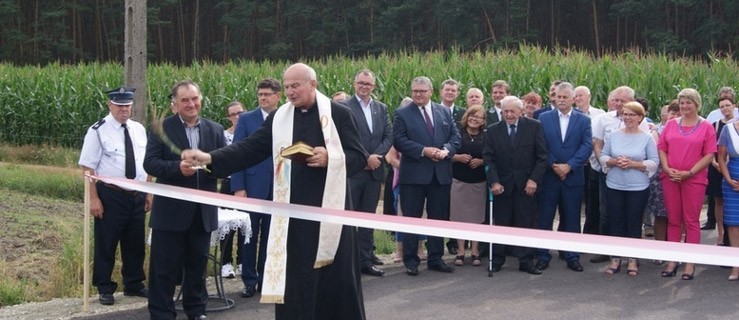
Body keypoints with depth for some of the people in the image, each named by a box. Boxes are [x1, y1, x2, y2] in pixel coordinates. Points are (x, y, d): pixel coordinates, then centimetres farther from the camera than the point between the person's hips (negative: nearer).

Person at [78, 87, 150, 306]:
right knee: (106, 244, 4)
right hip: (111, 195, -5)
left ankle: (134, 284, 30)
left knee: (135, 242, 15)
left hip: (138, 195, 5)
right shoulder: (98, 131, -10)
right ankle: (105, 289, 17)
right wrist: (93, 199, -16)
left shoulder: (139, 129, 7)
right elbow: (88, 167, -11)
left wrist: (149, 192, 9)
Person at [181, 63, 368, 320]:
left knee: (335, 274, 4)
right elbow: (249, 149, 1)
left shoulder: (338, 113, -2)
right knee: (293, 276, 5)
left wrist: (330, 158, -22)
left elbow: (360, 157, -4)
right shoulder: (278, 118, 8)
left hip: (330, 207, -3)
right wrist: (210, 158, -12)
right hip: (293, 211, 3)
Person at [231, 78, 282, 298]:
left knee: (270, 236, 8)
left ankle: (266, 279, 19)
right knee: (250, 235, 3)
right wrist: (238, 187, -9)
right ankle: (249, 281, 13)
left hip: (279, 188, 1)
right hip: (252, 187, -1)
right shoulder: (246, 120, 1)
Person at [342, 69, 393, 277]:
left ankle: (365, 259, 15)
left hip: (374, 170, 5)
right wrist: (366, 158, -15)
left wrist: (376, 156, -9)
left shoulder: (381, 108, 13)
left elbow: (388, 137, 7)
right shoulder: (344, 107, -4)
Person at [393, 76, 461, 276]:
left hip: (441, 174, 4)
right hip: (413, 174, -4)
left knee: (439, 218, 10)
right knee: (411, 218, 2)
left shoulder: (444, 112, 11)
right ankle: (411, 261, 9)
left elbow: (455, 136, 8)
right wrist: (423, 151, -19)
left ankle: (436, 259, 20)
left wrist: (446, 150, -13)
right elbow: (399, 140, -10)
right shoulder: (402, 114, -1)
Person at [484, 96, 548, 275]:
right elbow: (489, 158, 1)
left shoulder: (534, 127, 0)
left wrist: (534, 179, -10)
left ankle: (526, 261, 10)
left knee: (527, 224, 3)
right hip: (502, 185, 1)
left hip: (526, 185, -1)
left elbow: (542, 156, -2)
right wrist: (494, 182, -10)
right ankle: (496, 260, 14)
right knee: (500, 224, 6)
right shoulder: (493, 131, 4)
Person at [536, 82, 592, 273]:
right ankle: (543, 256, 12)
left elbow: (587, 146, -6)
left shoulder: (583, 120, 4)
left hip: (573, 177, 0)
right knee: (545, 219, 3)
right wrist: (553, 166, -13)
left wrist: (569, 166, -15)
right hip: (548, 176, 0)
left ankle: (572, 257, 15)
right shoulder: (544, 118, 5)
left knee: (572, 219, 7)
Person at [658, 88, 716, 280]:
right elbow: (661, 149, 9)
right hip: (670, 178, 3)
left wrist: (689, 173, -12)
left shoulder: (706, 127, 0)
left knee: (691, 221, 1)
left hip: (694, 179, -3)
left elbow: (709, 155, -4)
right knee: (673, 220, 7)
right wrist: (667, 169, -7)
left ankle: (690, 263, 6)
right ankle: (672, 261, 13)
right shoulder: (671, 125, 10)